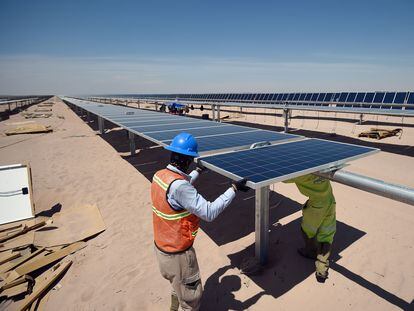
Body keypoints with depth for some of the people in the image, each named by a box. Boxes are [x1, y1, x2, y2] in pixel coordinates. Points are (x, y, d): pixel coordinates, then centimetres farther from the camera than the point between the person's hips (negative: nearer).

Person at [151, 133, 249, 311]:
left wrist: (198, 171, 24)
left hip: (160, 247, 8)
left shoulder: (159, 175, -6)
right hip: (178, 255, -8)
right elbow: (209, 213, -31)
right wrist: (234, 189, -24)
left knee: (178, 286, 33)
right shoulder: (178, 186, -34)